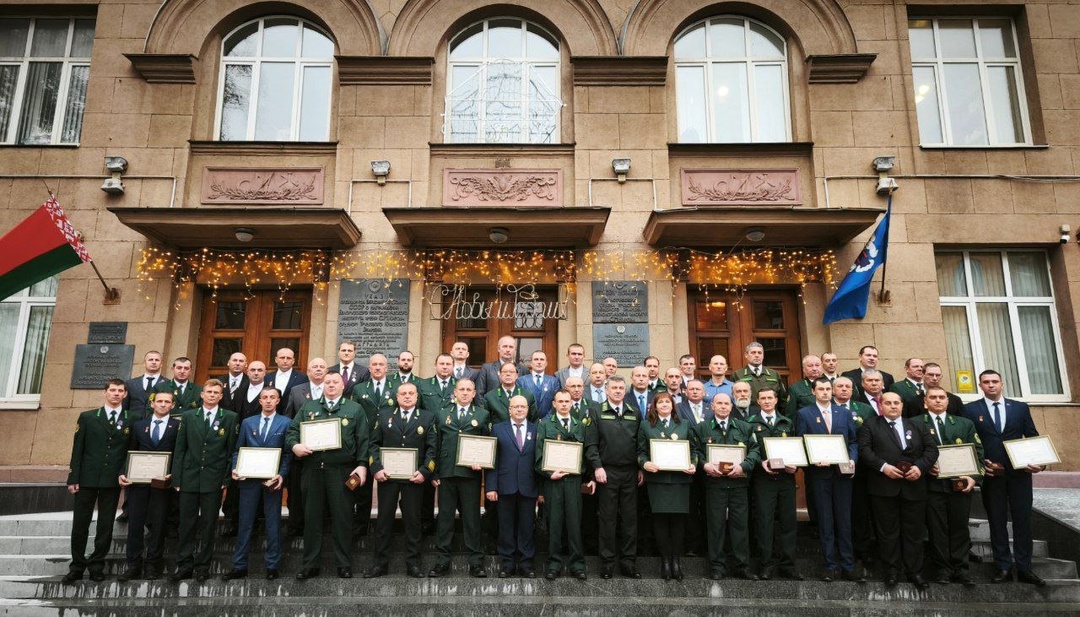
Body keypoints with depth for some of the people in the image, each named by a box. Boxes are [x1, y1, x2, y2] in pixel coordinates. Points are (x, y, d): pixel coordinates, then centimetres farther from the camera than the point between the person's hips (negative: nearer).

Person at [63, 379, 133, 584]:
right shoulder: (87, 418, 5)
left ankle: (97, 566, 19)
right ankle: (77, 567, 20)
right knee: (80, 525, 6)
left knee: (105, 526, 6)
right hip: (87, 479, 0)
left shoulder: (130, 421, 4)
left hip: (113, 481, 0)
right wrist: (73, 479, -2)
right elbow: (77, 450, 3)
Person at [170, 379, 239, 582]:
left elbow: (231, 450, 1)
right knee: (186, 524, 7)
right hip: (189, 478, 2)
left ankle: (202, 566, 17)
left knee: (208, 525, 6)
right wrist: (176, 478, 1)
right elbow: (179, 449, 6)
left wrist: (226, 479, -4)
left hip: (214, 480, -1)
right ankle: (184, 565, 19)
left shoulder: (230, 418, 2)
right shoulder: (188, 416, 7)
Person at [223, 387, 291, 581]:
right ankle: (239, 567, 18)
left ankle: (272, 567, 14)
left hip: (273, 479, -2)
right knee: (245, 523, 8)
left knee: (273, 523, 5)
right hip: (249, 479, 2)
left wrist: (282, 474, -14)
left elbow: (288, 453, -3)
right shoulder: (247, 423, 11)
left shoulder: (285, 423, 2)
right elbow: (238, 450, 11)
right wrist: (235, 469, -6)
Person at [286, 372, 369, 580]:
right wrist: (294, 445, -10)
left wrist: (362, 465, -8)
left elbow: (363, 440, 2)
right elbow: (292, 430, 11)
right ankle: (310, 565, 20)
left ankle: (344, 565, 13)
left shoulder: (355, 409, 7)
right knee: (312, 518, 9)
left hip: (341, 471, -2)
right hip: (312, 470, 3)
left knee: (342, 518, 2)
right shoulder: (308, 407, 15)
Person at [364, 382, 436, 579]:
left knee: (412, 520, 6)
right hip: (387, 476, 1)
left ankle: (413, 563, 16)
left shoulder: (427, 418, 5)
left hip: (414, 477, -1)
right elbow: (374, 443, 4)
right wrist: (376, 468, -9)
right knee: (384, 519, 7)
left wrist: (424, 472, -12)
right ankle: (380, 563, 18)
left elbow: (432, 449, 0)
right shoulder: (384, 414, 8)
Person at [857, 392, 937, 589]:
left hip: (914, 486, 3)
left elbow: (931, 449, 8)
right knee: (888, 530, 5)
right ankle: (891, 569, 16)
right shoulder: (870, 426, 7)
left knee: (914, 531, 8)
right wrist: (883, 466, -17)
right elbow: (864, 450, -4)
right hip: (883, 486, -2)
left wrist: (920, 466, -8)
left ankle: (914, 571, 20)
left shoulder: (917, 425, 16)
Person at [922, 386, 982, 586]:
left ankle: (960, 568, 18)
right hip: (933, 484, -2)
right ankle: (943, 568, 13)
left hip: (960, 484, 2)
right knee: (937, 528, 3)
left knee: (960, 527, 7)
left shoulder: (965, 424, 13)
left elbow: (977, 452, 7)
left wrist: (974, 477, -6)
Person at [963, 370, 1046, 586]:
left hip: (1020, 472, 1)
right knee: (997, 521, 6)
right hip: (990, 473, -1)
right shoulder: (970, 409, 2)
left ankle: (1024, 568, 15)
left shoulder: (1020, 407, 8)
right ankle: (1003, 568, 14)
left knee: (1022, 520, 5)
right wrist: (980, 464, -10)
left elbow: (1033, 437, 7)